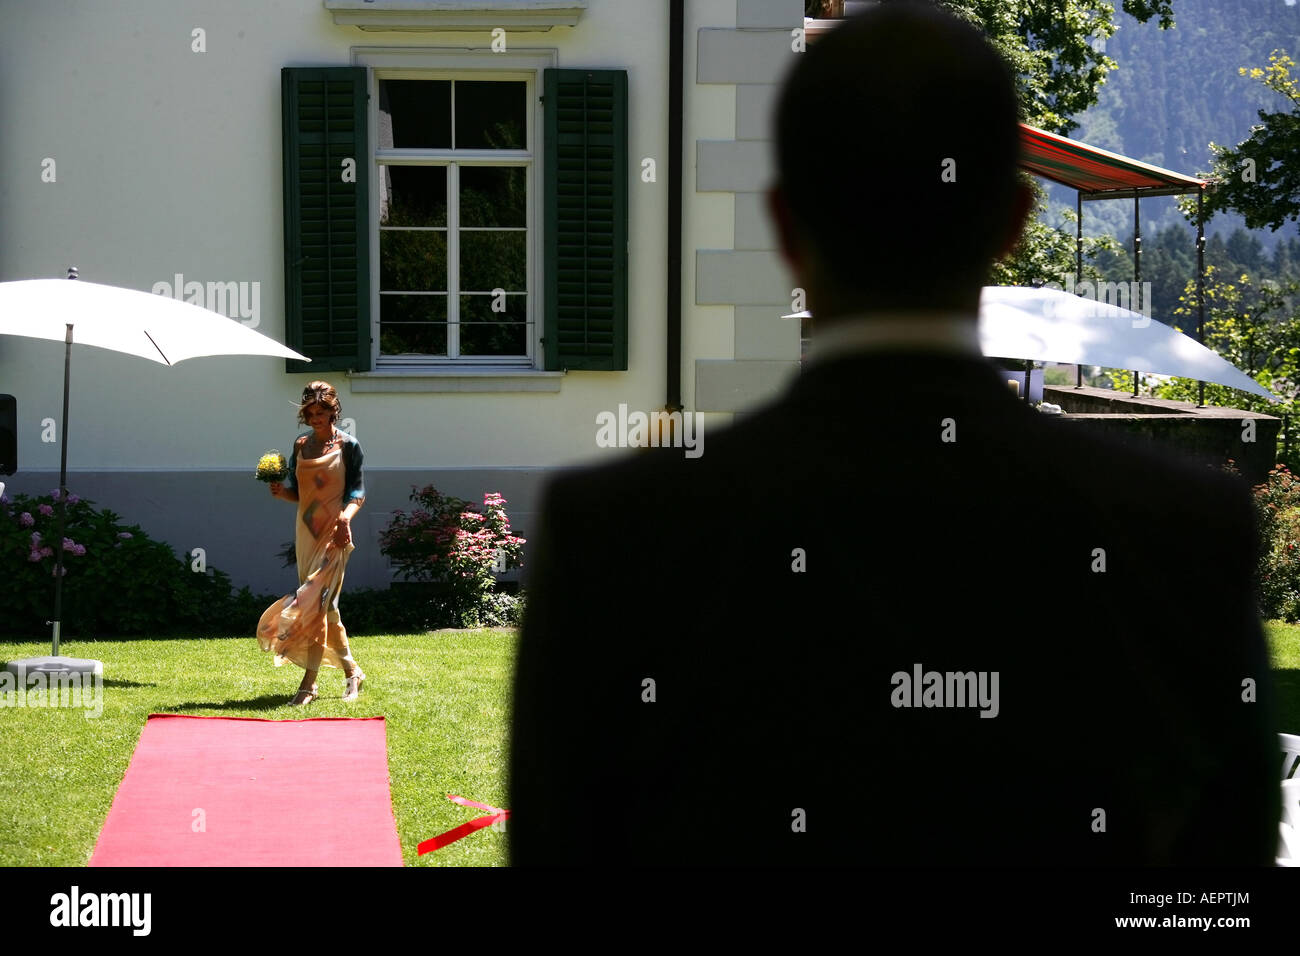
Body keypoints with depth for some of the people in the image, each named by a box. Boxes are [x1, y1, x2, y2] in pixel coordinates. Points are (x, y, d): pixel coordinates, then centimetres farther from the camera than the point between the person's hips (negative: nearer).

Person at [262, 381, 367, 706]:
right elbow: (297, 491, 15)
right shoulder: (301, 445, 12)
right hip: (307, 530, 6)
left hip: (334, 532, -6)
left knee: (316, 601, -14)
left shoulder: (348, 446, -3)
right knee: (323, 605, 7)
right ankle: (351, 671, 19)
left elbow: (357, 490, -7)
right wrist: (281, 492, -8)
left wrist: (346, 515, -26)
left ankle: (310, 680, -12)